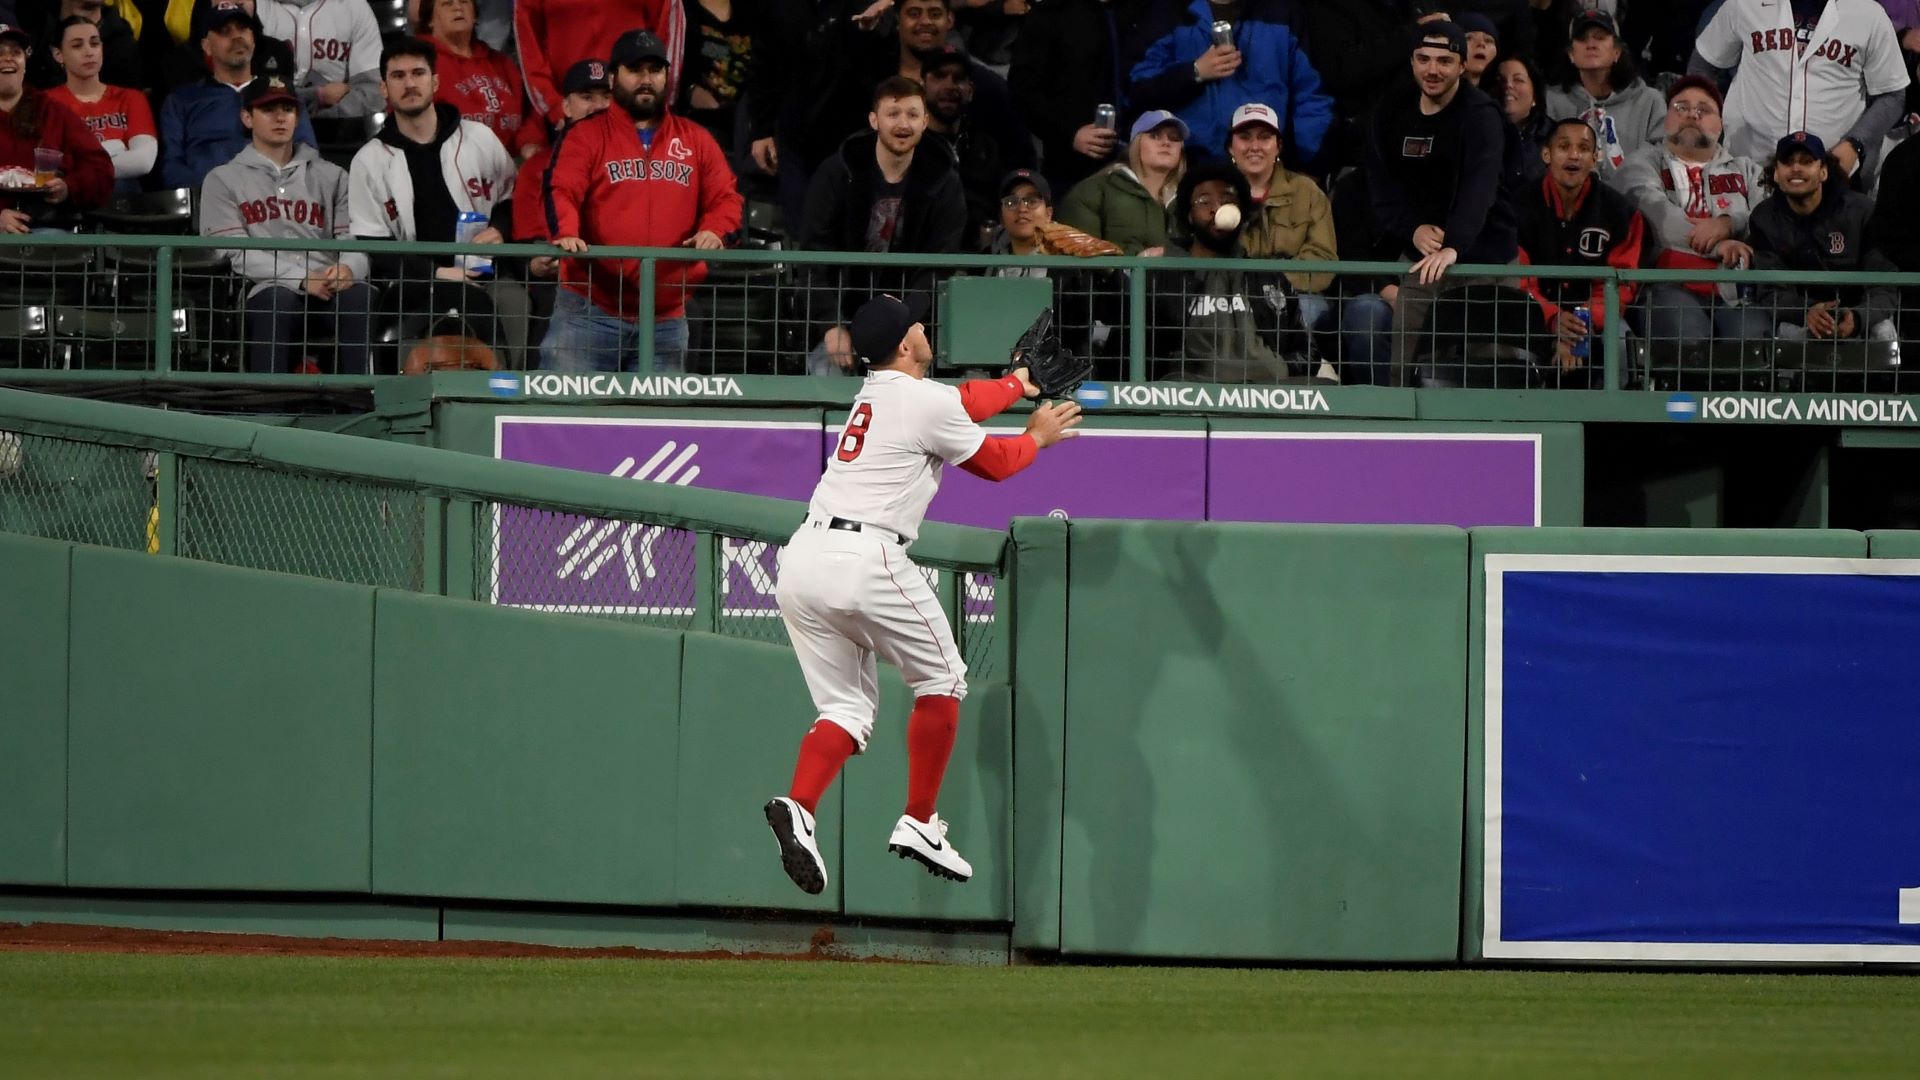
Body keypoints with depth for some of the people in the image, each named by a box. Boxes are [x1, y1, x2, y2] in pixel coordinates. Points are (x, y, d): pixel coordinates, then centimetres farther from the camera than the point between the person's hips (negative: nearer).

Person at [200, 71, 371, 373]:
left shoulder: (331, 176, 24)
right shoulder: (224, 180, 16)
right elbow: (237, 252, 2)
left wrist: (348, 268, -16)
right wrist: (302, 279, -13)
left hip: (329, 290, 2)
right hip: (264, 289, -2)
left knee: (359, 293, -33)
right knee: (277, 299, -38)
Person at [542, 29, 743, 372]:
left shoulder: (696, 141, 14)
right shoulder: (586, 135, 3)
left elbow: (725, 198, 9)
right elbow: (562, 192, -10)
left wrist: (714, 231, -14)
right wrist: (566, 234, -31)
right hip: (590, 310, -3)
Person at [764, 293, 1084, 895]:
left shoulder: (874, 393, 20)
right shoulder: (925, 400, -4)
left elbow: (965, 403, 39)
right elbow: (993, 463, 11)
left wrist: (1018, 385, 55)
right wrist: (1038, 437, 31)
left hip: (800, 558, 7)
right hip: (864, 560, -7)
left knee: (848, 707, 9)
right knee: (942, 680, 11)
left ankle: (798, 806, -17)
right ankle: (919, 824, 10)